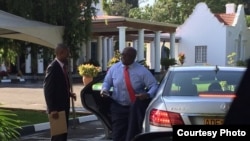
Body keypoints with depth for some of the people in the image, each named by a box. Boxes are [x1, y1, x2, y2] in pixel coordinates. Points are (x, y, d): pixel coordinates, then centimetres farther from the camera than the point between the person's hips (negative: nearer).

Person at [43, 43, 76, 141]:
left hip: (63, 106, 9)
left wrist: (69, 93, 6)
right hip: (57, 108, -9)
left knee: (63, 133, 15)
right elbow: (48, 90, -22)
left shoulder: (61, 66, 11)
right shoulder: (53, 67, -17)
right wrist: (52, 109, -25)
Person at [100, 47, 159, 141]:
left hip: (135, 109, -3)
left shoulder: (142, 70, -11)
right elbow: (107, 82, 11)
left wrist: (148, 94, -34)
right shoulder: (114, 68, -1)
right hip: (118, 107, 3)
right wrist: (104, 89, -13)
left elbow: (154, 85, -13)